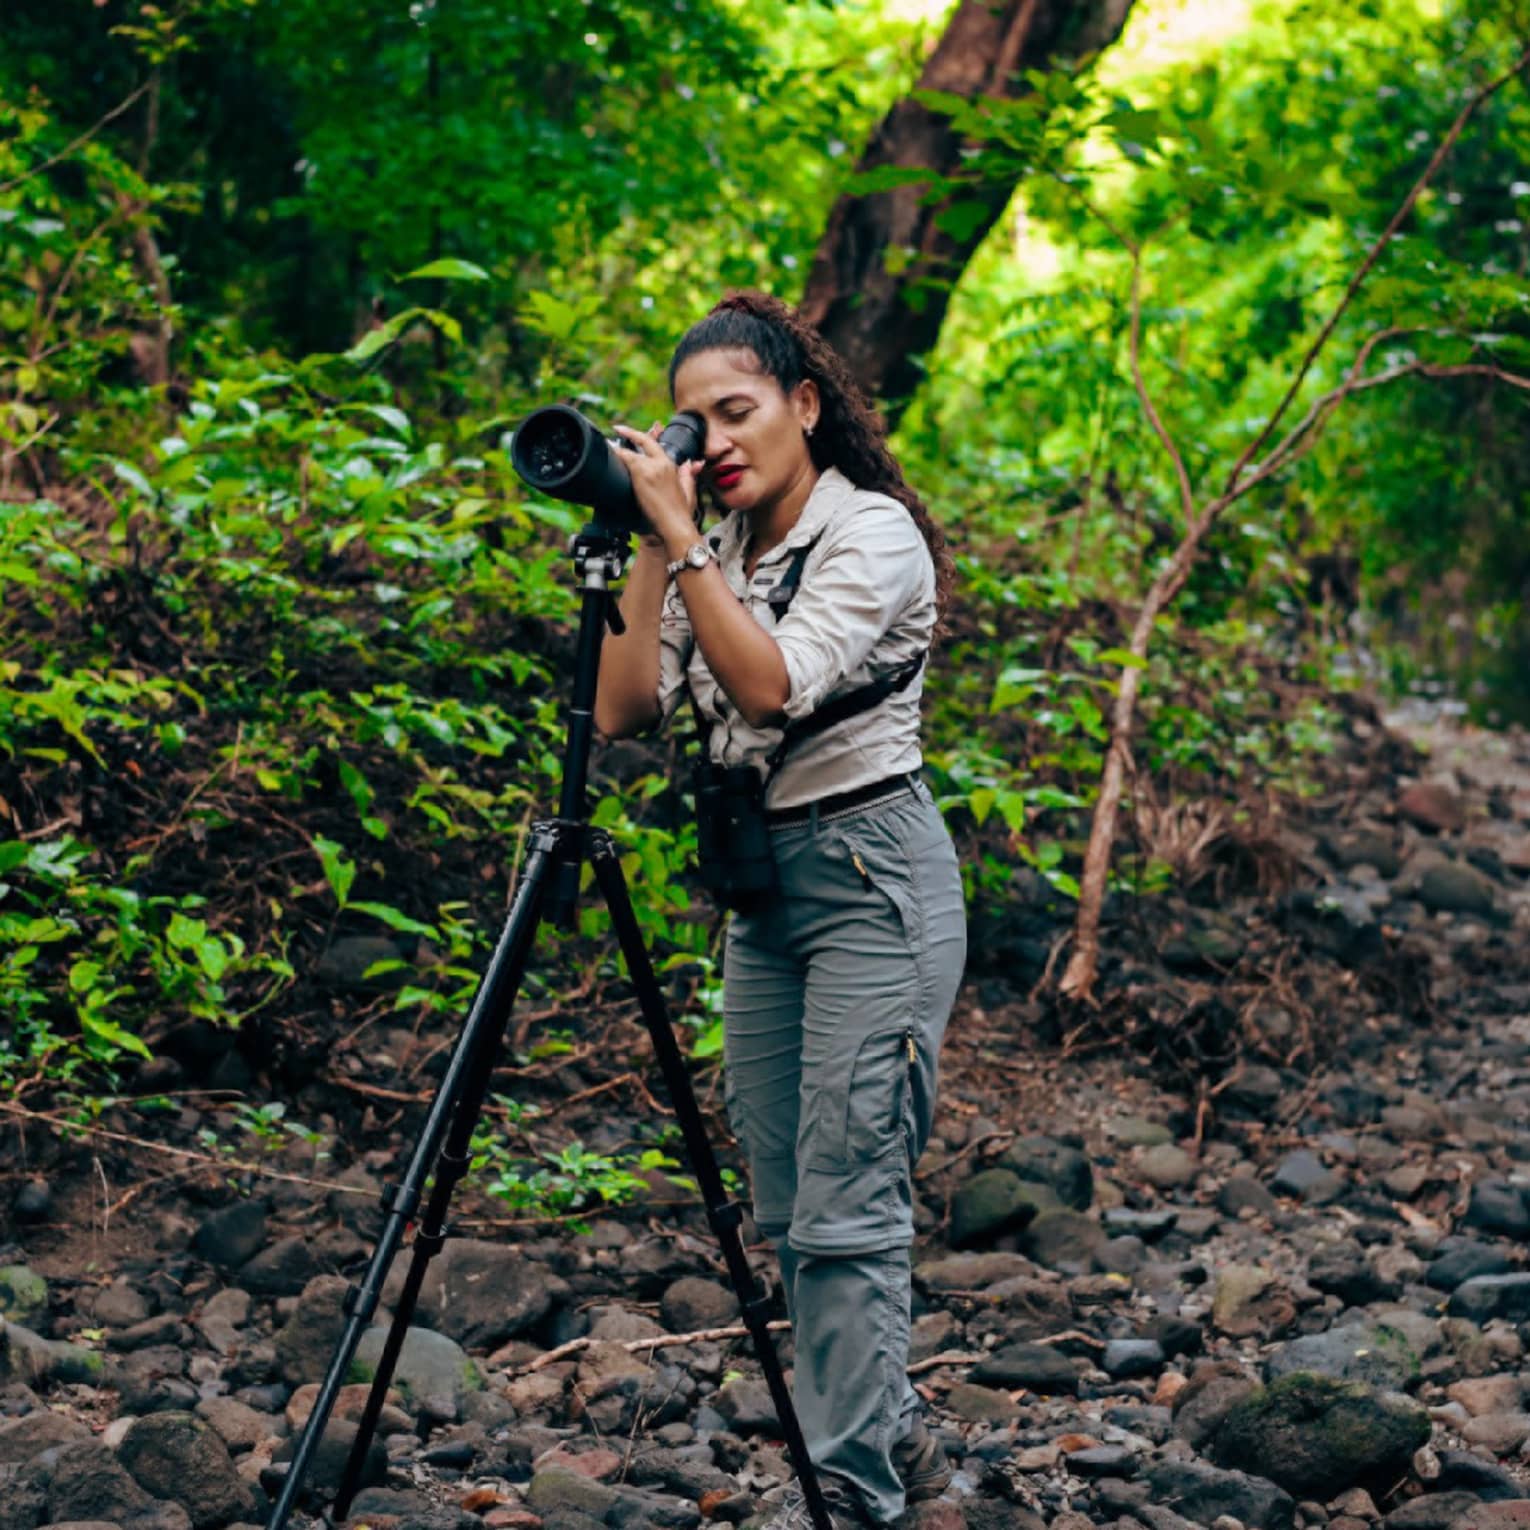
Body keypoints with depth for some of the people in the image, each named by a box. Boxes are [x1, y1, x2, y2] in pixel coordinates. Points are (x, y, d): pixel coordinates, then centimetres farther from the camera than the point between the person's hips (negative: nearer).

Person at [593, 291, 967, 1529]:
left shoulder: (872, 532, -11)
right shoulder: (716, 553, 10)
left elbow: (773, 685, -25)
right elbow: (627, 711, 0)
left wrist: (685, 539, -23)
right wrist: (649, 553, -6)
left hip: (873, 873, -8)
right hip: (762, 880, 8)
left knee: (845, 1204, -10)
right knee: (789, 1205, 12)